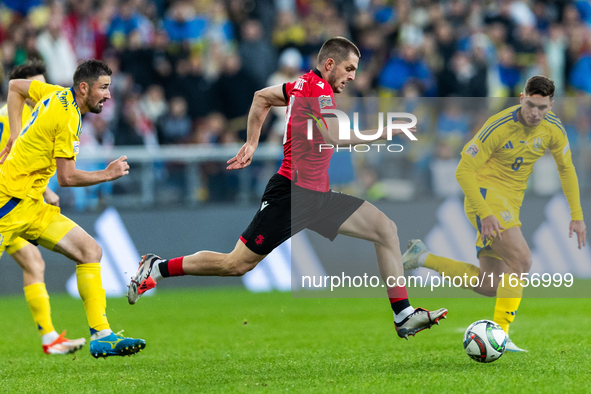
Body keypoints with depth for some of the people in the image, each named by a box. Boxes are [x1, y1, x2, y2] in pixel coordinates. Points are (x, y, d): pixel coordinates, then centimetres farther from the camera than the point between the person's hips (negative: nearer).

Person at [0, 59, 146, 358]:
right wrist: (108, 174, -5)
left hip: (31, 206, 10)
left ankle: (101, 335, -5)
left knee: (91, 251, 0)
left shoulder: (58, 95, 10)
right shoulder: (68, 118, -16)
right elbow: (66, 177, -17)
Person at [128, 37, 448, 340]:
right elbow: (334, 136, -29)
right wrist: (385, 132, -24)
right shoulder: (317, 88, -15)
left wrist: (251, 143, 29)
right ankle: (157, 268, 13)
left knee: (385, 229, -1)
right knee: (237, 264, -4)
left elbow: (262, 97, 28)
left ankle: (403, 316, -1)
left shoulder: (304, 85, 14)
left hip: (318, 196, 10)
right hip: (292, 194, -10)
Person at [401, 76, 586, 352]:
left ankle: (422, 258, 18)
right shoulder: (499, 127, -21)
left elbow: (566, 169, 13)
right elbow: (463, 171, -18)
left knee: (488, 286, 5)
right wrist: (485, 214, -26)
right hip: (485, 194, -7)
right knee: (521, 259, -26)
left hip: (510, 203, 7)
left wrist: (577, 216, 8)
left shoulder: (554, 129, -3)